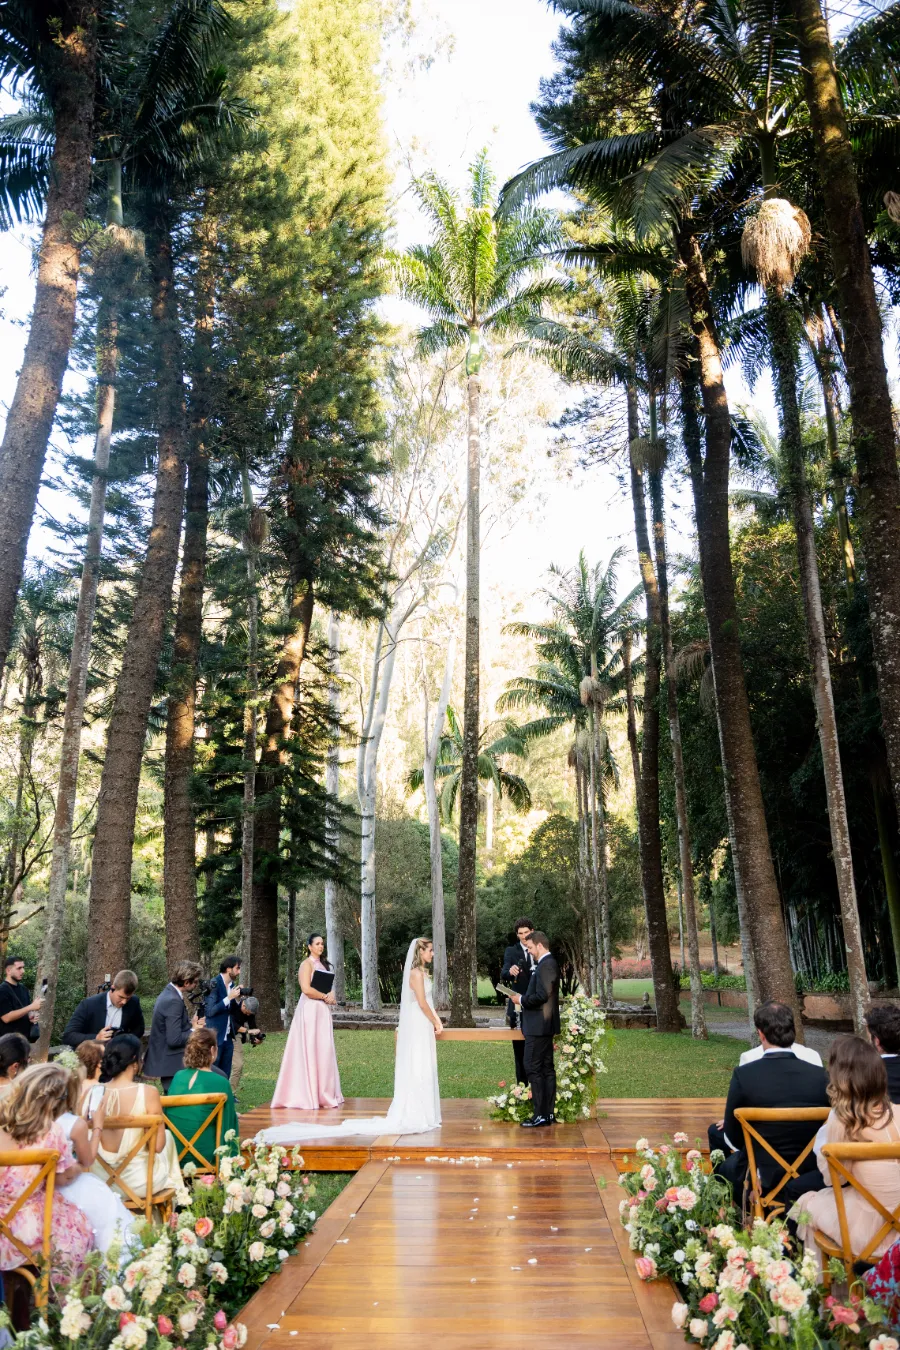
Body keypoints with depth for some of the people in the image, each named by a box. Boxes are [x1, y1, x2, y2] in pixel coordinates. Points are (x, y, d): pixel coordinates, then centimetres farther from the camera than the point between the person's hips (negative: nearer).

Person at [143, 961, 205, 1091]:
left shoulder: (169, 993, 7)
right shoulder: (174, 1001, -23)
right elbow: (174, 1040, -26)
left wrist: (191, 1024, 1)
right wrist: (194, 1030, -12)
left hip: (167, 1059, 10)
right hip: (171, 1062, -10)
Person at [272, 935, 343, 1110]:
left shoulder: (323, 964, 18)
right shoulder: (307, 964, -8)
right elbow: (306, 989, -19)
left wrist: (331, 996, -3)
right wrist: (325, 997, -10)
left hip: (323, 1010, 8)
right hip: (310, 1010, -8)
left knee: (325, 1050, 7)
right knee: (309, 1050, -6)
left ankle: (323, 1092, 13)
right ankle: (308, 1094, -2)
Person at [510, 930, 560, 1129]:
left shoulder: (546, 965, -18)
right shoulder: (548, 963, 14)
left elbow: (542, 996, -25)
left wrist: (522, 999, -12)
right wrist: (524, 998, 9)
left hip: (539, 1026, -10)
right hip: (544, 1025, 10)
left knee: (533, 1069, -6)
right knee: (547, 1068, 12)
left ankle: (540, 1115, -3)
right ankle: (548, 1113, 18)